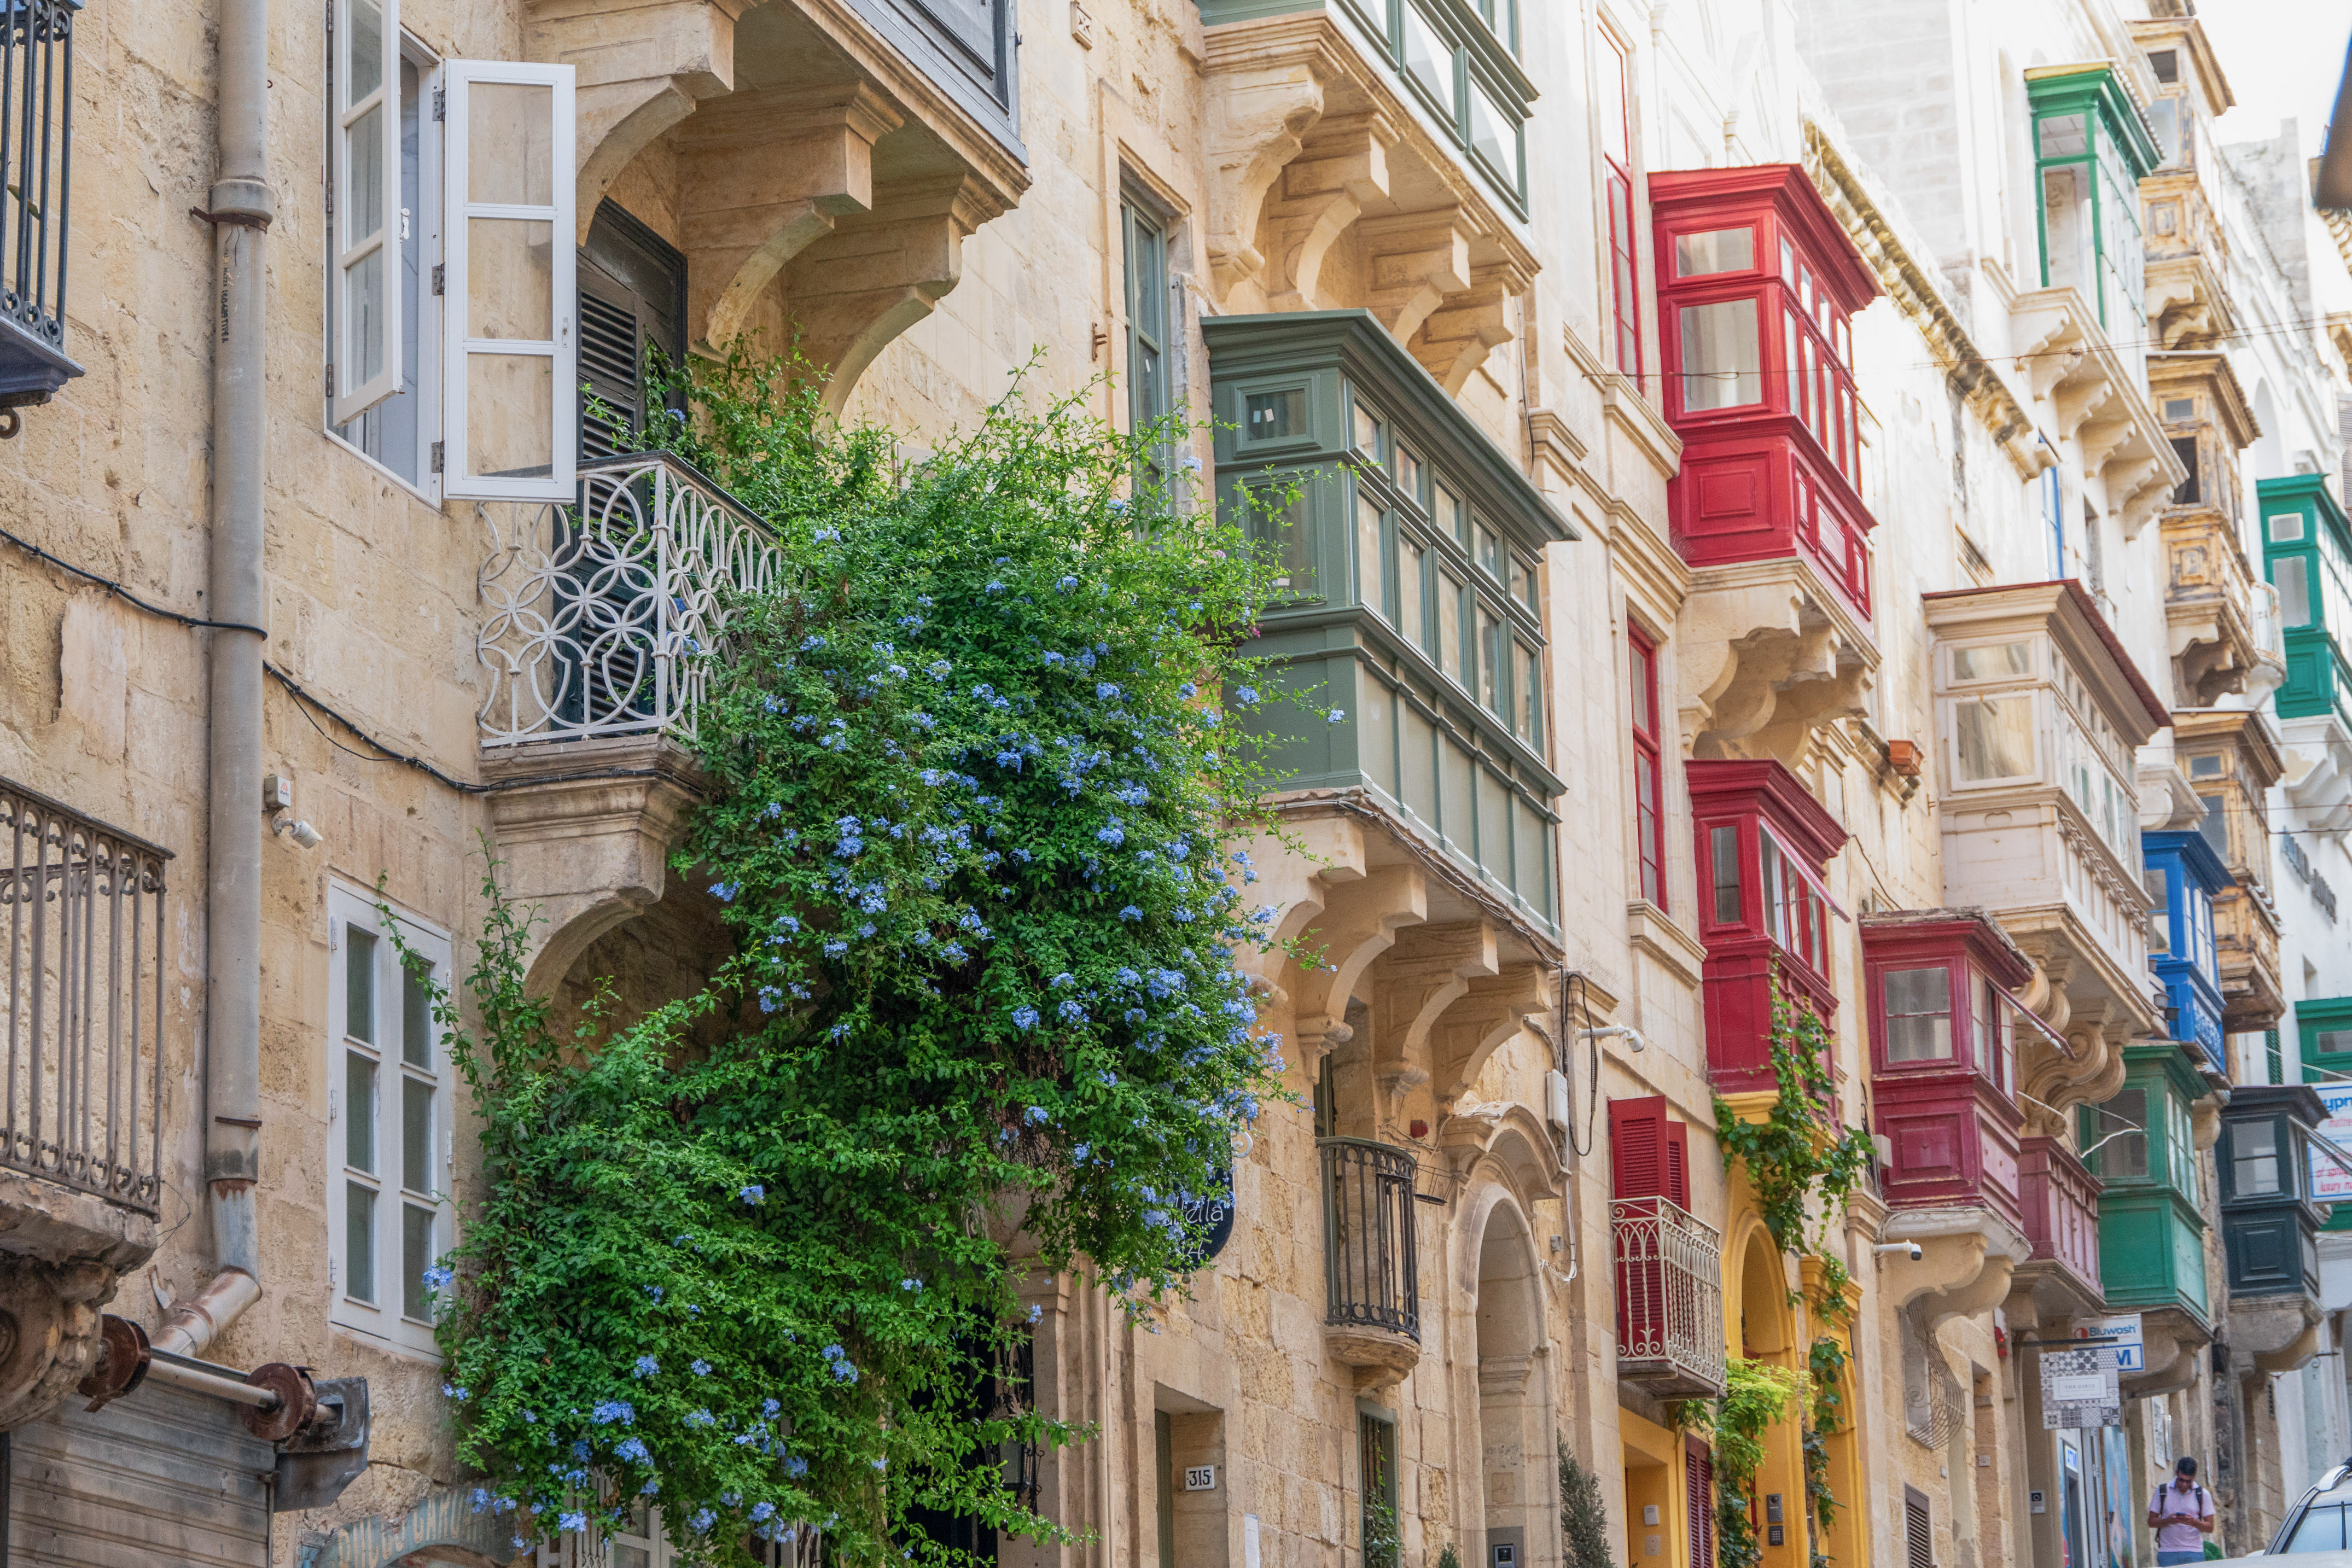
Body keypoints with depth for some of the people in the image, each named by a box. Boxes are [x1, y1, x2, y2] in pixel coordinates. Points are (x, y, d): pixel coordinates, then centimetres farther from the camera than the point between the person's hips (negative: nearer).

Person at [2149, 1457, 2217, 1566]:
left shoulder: (2202, 1494, 4)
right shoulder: (2162, 1492, 4)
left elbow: (2210, 1527, 3)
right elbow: (2151, 1522, 4)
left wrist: (2194, 1522, -18)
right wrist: (2168, 1521, -16)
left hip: (2194, 1553, 0)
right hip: (2167, 1552, 0)